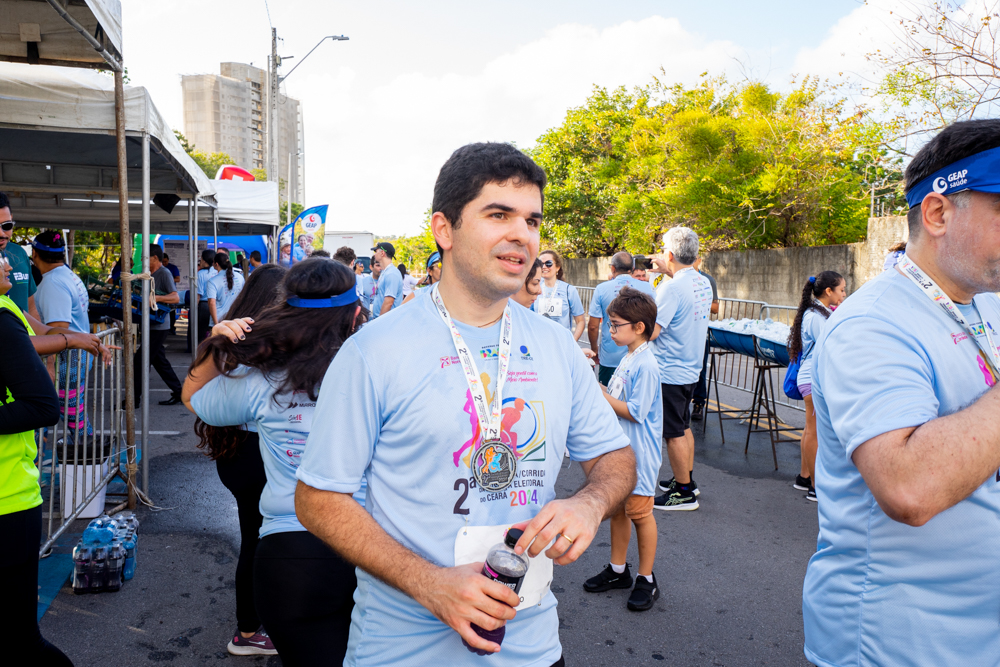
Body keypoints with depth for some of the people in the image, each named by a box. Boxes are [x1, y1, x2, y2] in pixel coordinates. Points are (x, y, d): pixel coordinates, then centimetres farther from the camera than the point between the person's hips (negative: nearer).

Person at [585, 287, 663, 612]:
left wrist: (600, 395, -18)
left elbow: (635, 412, -23)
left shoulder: (645, 365, -21)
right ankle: (617, 570, 33)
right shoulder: (628, 357, 7)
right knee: (617, 509, 18)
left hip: (638, 454, -9)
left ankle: (646, 579, 20)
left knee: (640, 513, 4)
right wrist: (599, 394, 2)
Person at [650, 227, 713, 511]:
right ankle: (687, 479, 33)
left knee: (674, 433, 2)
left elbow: (651, 331, -23)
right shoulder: (703, 283, 4)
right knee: (683, 427, 21)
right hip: (691, 369, 9)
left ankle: (684, 493, 11)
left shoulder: (672, 288, -22)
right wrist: (669, 271, 23)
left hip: (670, 373, -9)